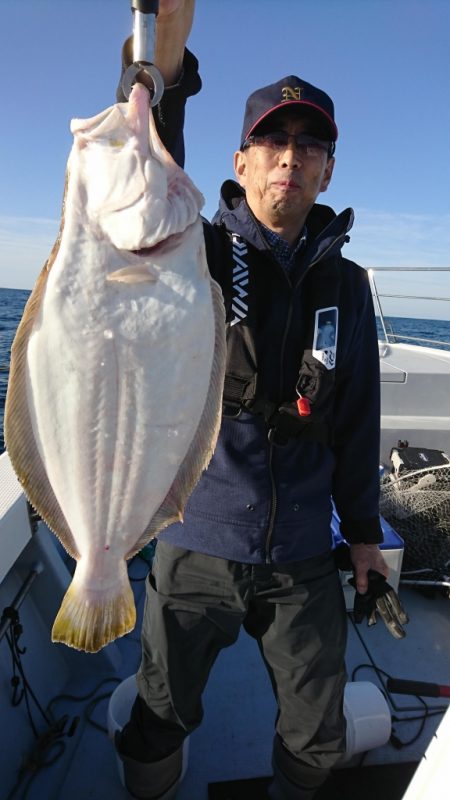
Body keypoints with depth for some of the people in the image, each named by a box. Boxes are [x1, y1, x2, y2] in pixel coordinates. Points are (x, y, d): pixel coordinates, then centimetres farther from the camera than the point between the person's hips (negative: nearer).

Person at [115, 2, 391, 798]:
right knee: (158, 729, 16)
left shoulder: (347, 285, 3)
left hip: (303, 560, 3)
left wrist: (363, 530, 12)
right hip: (196, 548, -2)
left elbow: (357, 420, 8)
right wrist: (162, 67, -42)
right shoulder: (198, 255, -4)